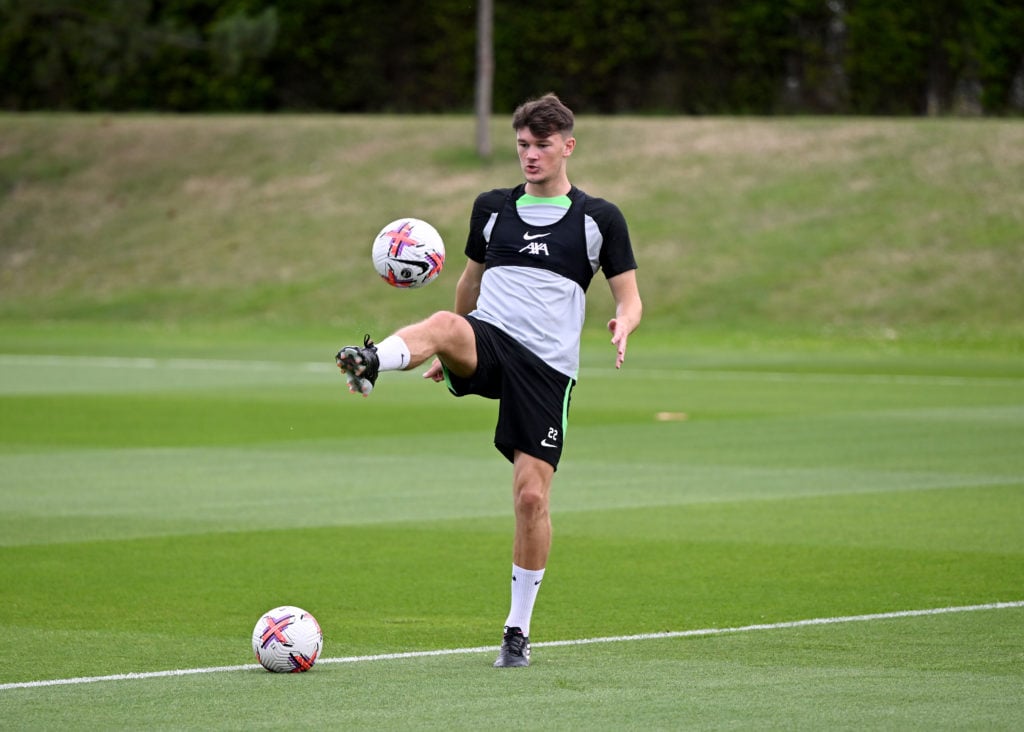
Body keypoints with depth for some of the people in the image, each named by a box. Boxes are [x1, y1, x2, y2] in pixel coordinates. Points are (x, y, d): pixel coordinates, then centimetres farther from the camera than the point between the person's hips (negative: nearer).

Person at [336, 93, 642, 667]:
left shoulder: (599, 219, 7)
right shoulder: (492, 208, 16)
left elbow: (631, 297, 8)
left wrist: (623, 326, -16)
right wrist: (449, 351, 34)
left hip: (547, 368, -1)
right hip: (487, 342, 1)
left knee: (532, 496, -7)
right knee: (445, 325, -36)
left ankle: (519, 630, 7)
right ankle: (369, 364, -68)